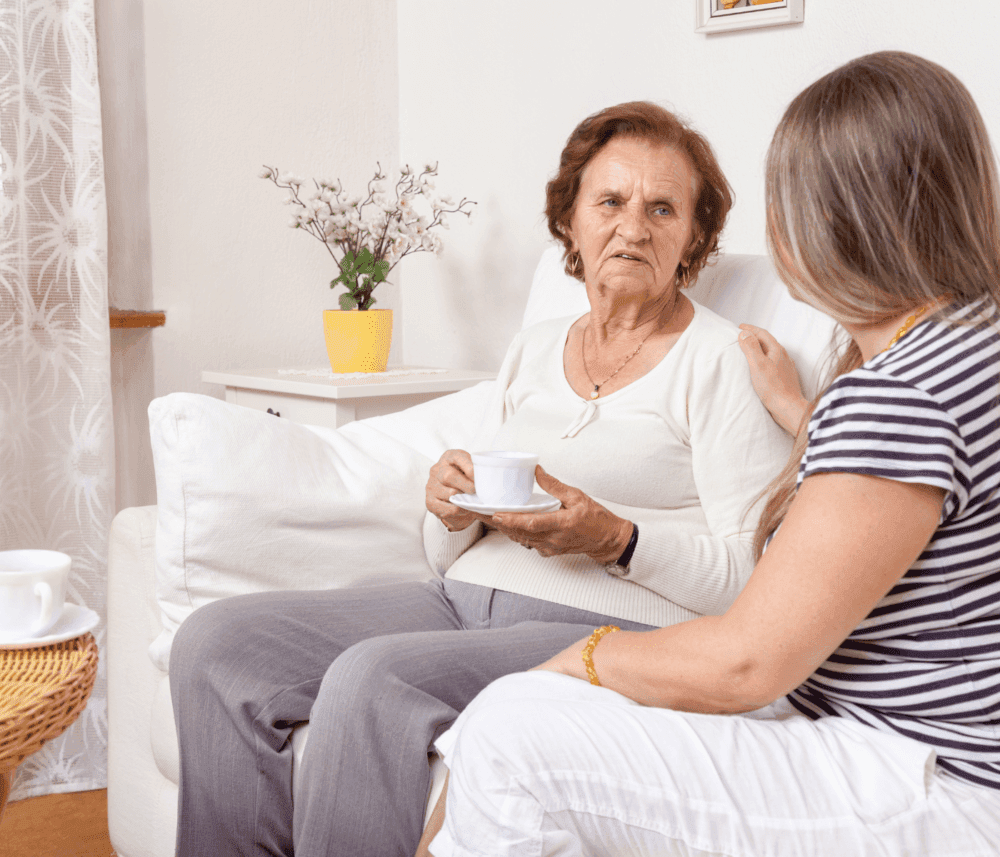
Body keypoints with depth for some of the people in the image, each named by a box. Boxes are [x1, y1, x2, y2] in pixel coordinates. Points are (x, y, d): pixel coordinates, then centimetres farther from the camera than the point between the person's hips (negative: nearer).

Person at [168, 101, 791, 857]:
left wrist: (614, 539, -20)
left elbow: (756, 577, -8)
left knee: (373, 676, -31)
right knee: (218, 641, -9)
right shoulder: (534, 350, 18)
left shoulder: (723, 362, -1)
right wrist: (452, 510, -3)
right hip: (466, 600, 7)